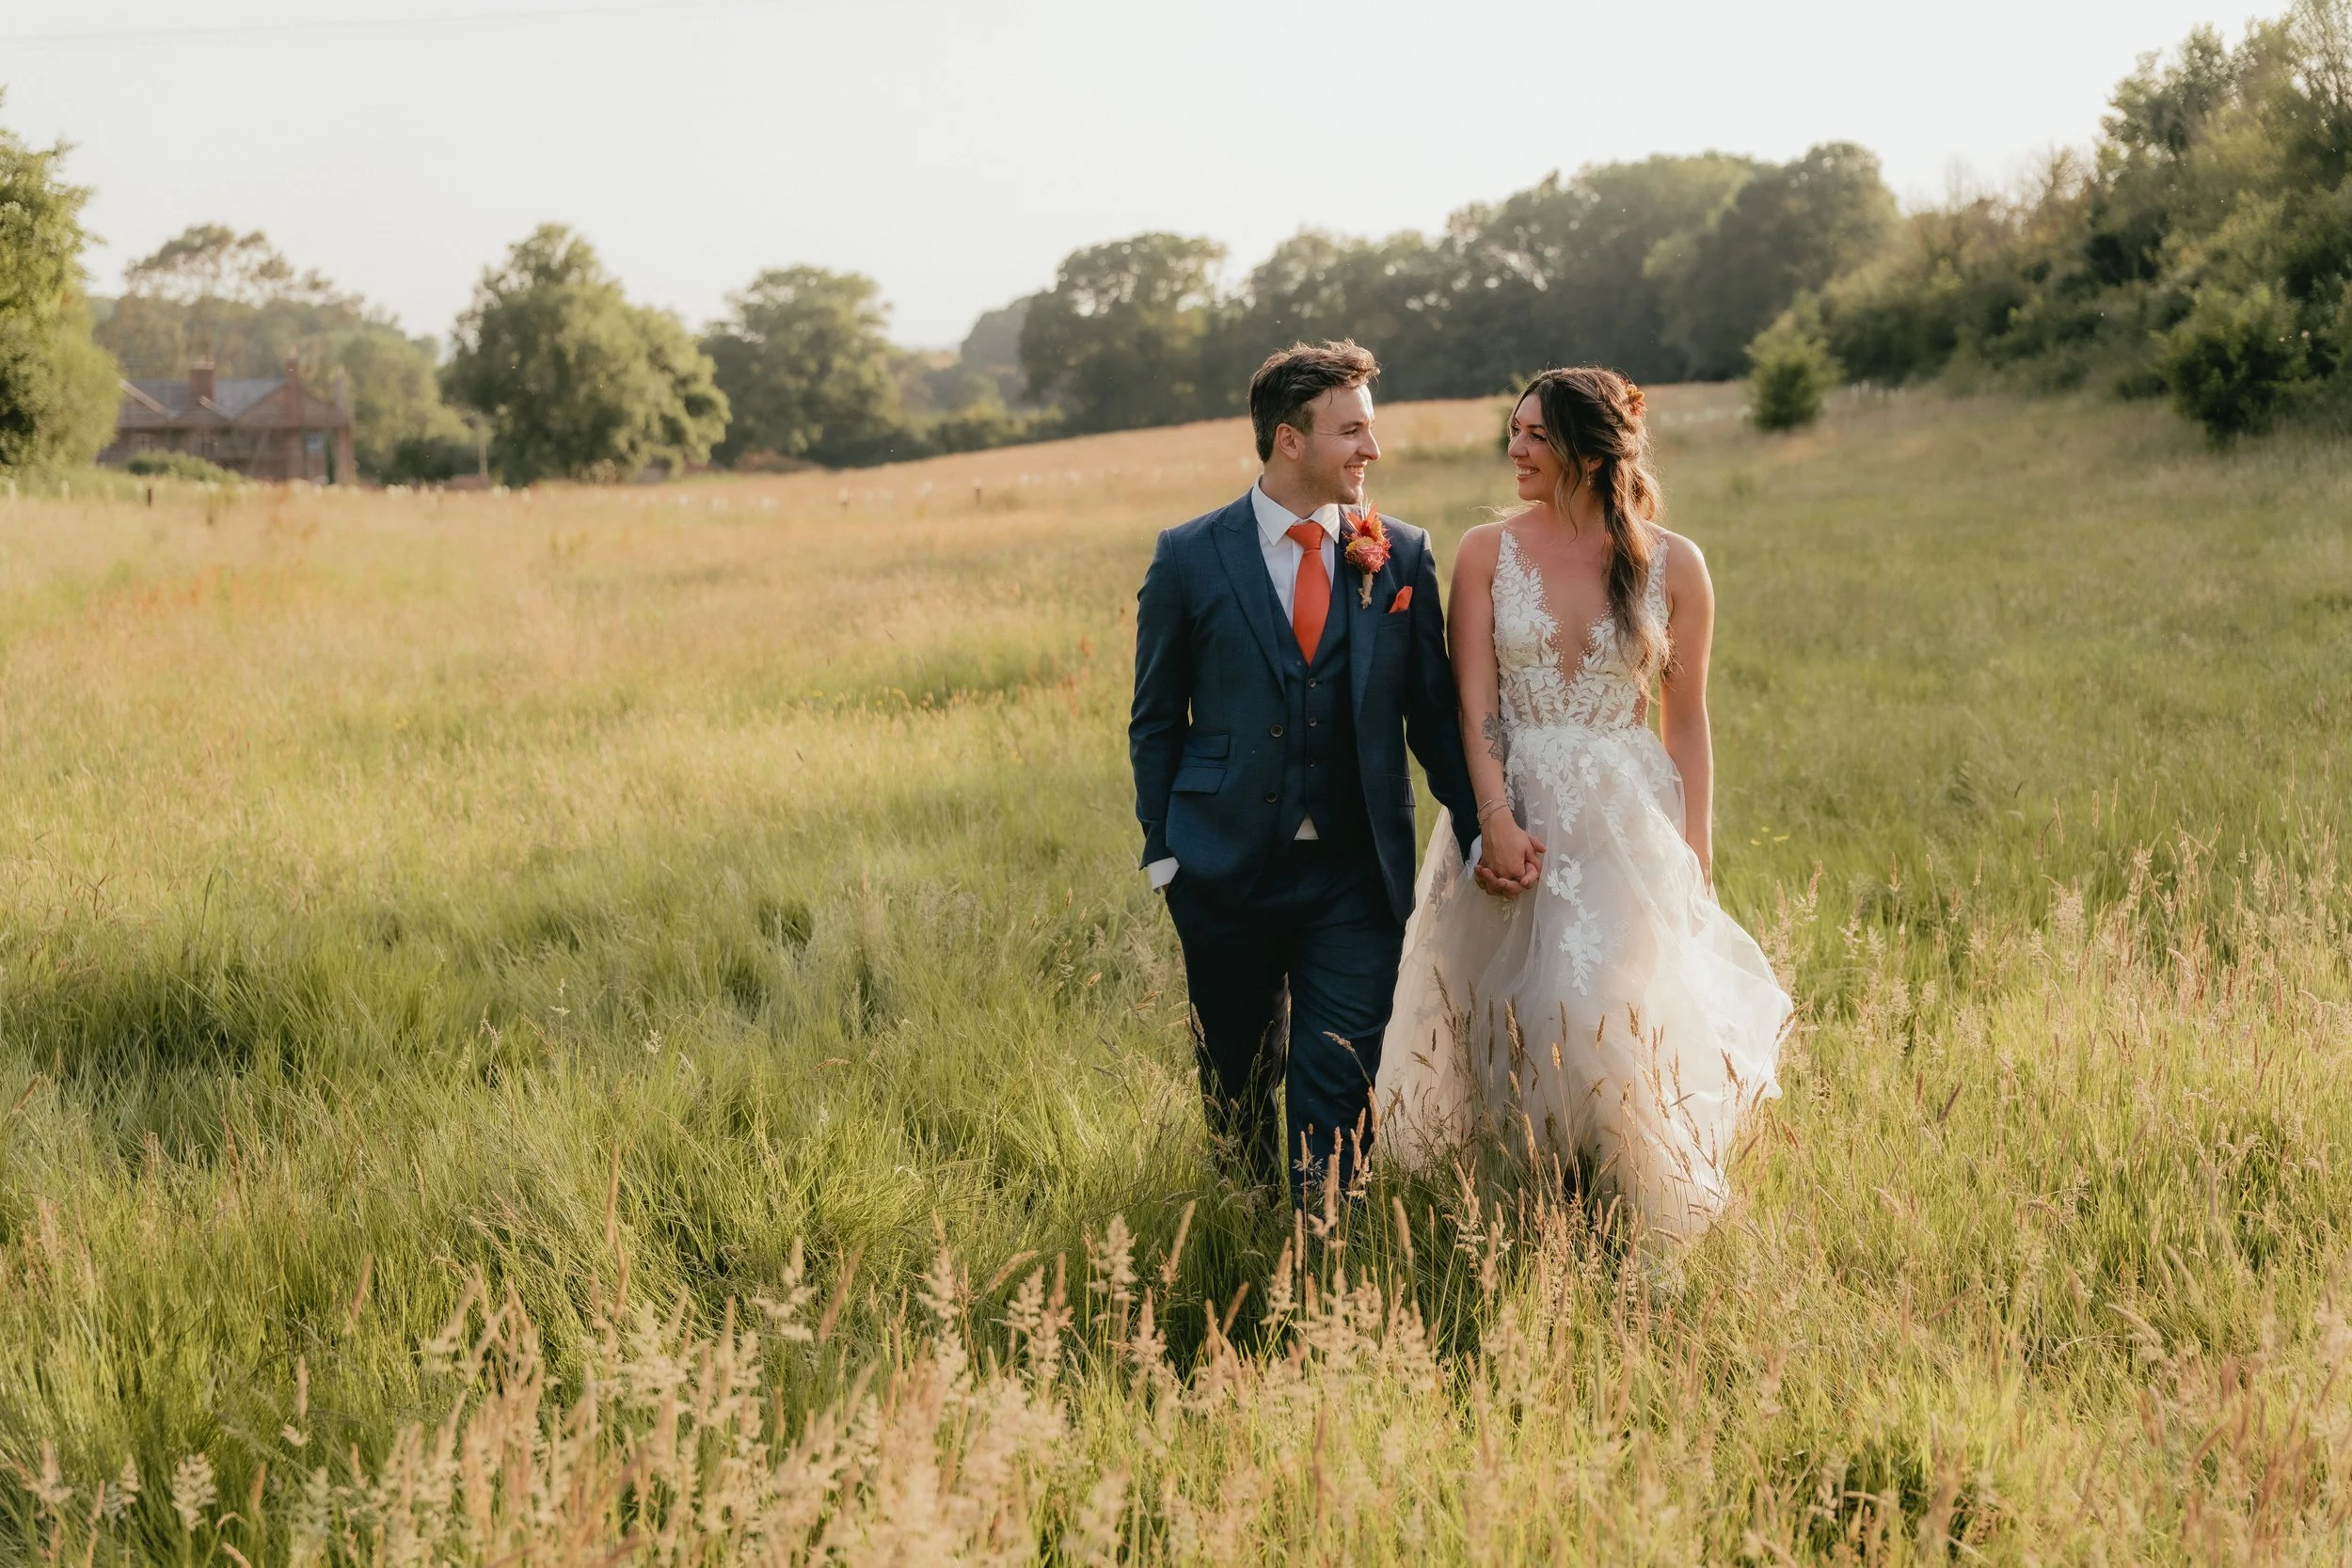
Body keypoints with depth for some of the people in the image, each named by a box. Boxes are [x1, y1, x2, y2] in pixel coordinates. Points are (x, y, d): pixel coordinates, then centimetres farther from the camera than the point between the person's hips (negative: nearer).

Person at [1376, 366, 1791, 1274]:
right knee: (1518, 1024, 4)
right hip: (1515, 813, 1)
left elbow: (1686, 722, 4)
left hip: (1627, 821, -1)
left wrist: (1696, 857, 1)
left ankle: (1644, 1249, 10)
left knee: (1618, 1023, -8)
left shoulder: (1673, 566, 0)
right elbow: (1474, 702, -4)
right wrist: (1496, 817, -16)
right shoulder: (1487, 552, 0)